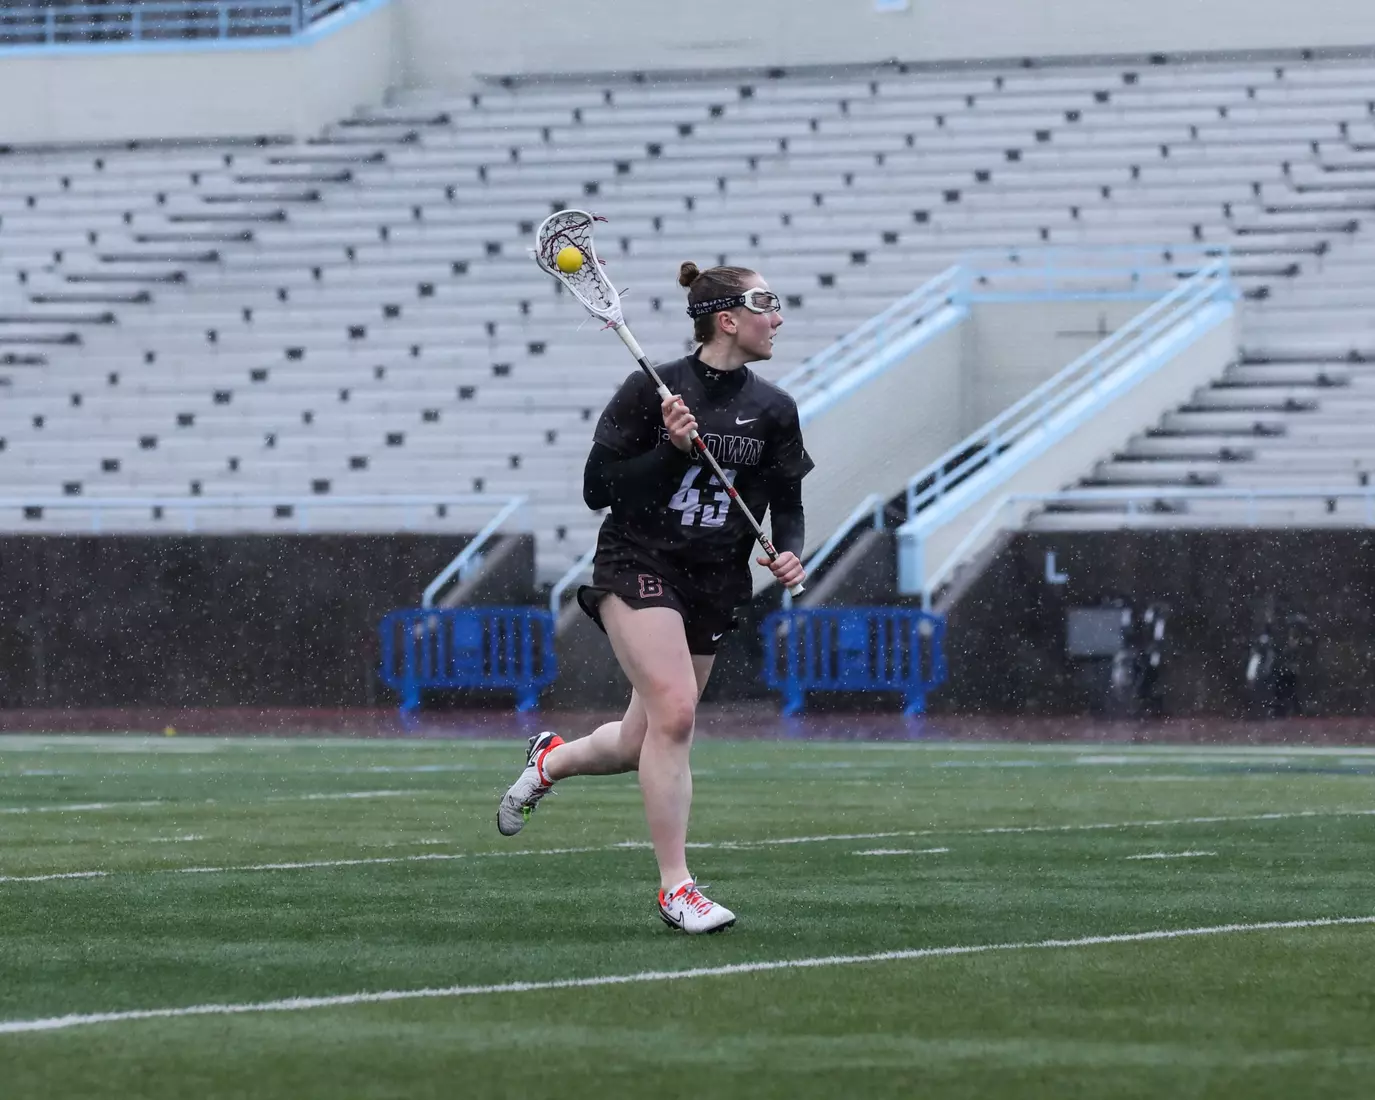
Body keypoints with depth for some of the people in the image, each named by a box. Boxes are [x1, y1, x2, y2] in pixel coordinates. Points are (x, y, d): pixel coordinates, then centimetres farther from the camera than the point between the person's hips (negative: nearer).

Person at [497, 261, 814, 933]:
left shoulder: (773, 410, 4)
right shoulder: (652, 390, -8)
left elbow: (788, 505, 9)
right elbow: (598, 489, -8)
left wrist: (788, 554, -12)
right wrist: (672, 450, -21)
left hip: (714, 584, 5)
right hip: (638, 567, -5)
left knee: (641, 746, 8)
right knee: (675, 709, -23)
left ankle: (551, 760, 43)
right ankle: (675, 889, -17)